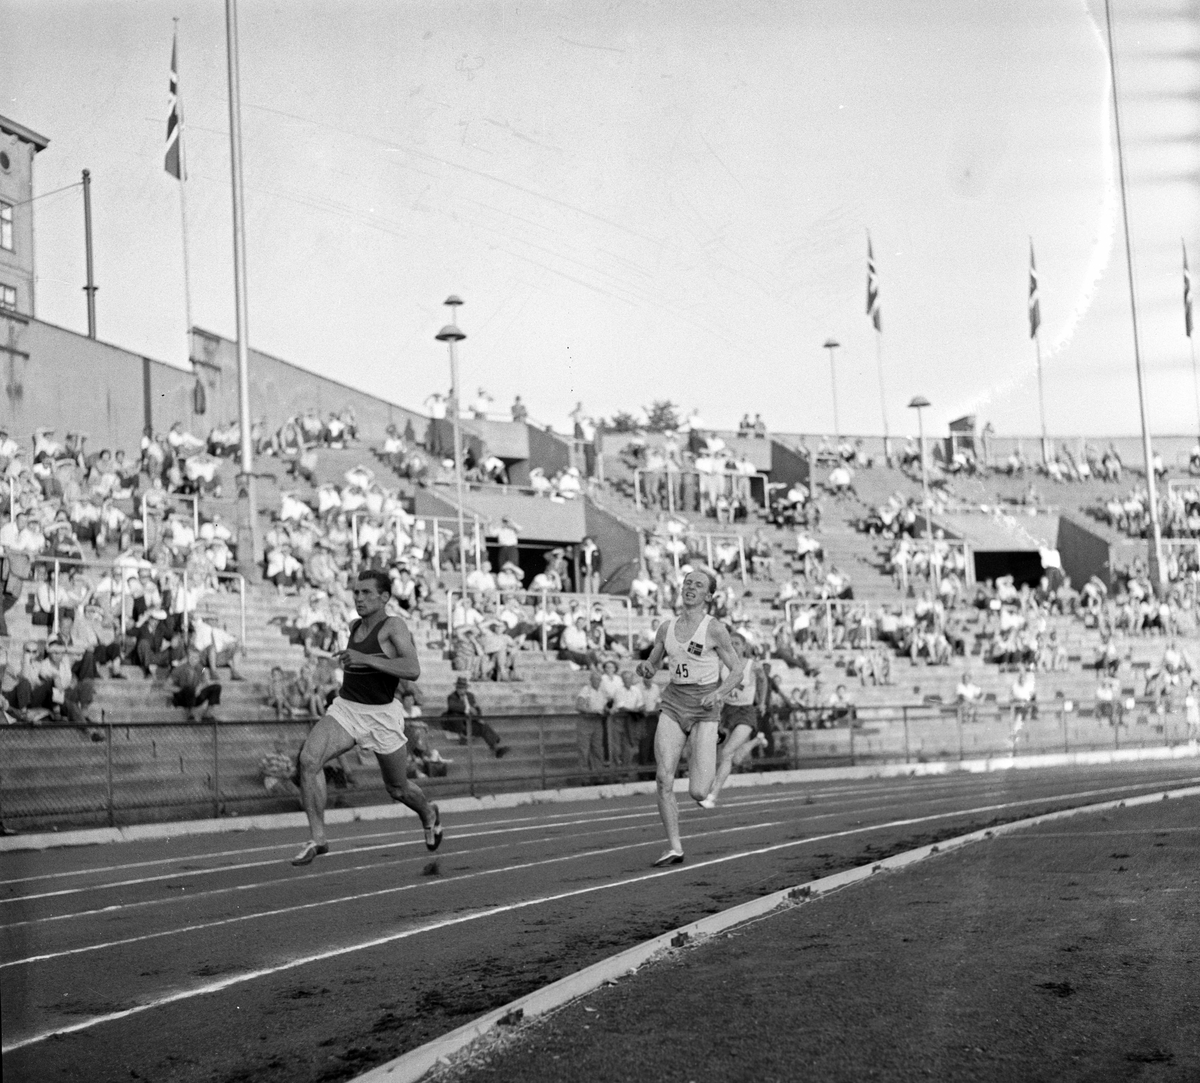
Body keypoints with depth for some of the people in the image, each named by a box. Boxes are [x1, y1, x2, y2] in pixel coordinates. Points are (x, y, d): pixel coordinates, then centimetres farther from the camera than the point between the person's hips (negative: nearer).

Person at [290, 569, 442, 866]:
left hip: (381, 715, -5)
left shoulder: (394, 626, -12)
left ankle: (429, 815, 48)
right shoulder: (355, 627, 9)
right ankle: (317, 838, -17)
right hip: (345, 708, 5)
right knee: (309, 759, -23)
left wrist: (365, 660, -30)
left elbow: (413, 670, -27)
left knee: (398, 790, 13)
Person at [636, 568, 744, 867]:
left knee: (697, 793, -11)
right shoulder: (666, 628, 8)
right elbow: (653, 665, 19)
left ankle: (708, 767, 26)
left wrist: (718, 693, -20)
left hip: (704, 709, -4)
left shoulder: (714, 630, -6)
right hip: (673, 704, 4)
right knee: (663, 779, -14)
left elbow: (738, 671, -2)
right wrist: (644, 668, -5)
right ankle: (674, 847, -4)